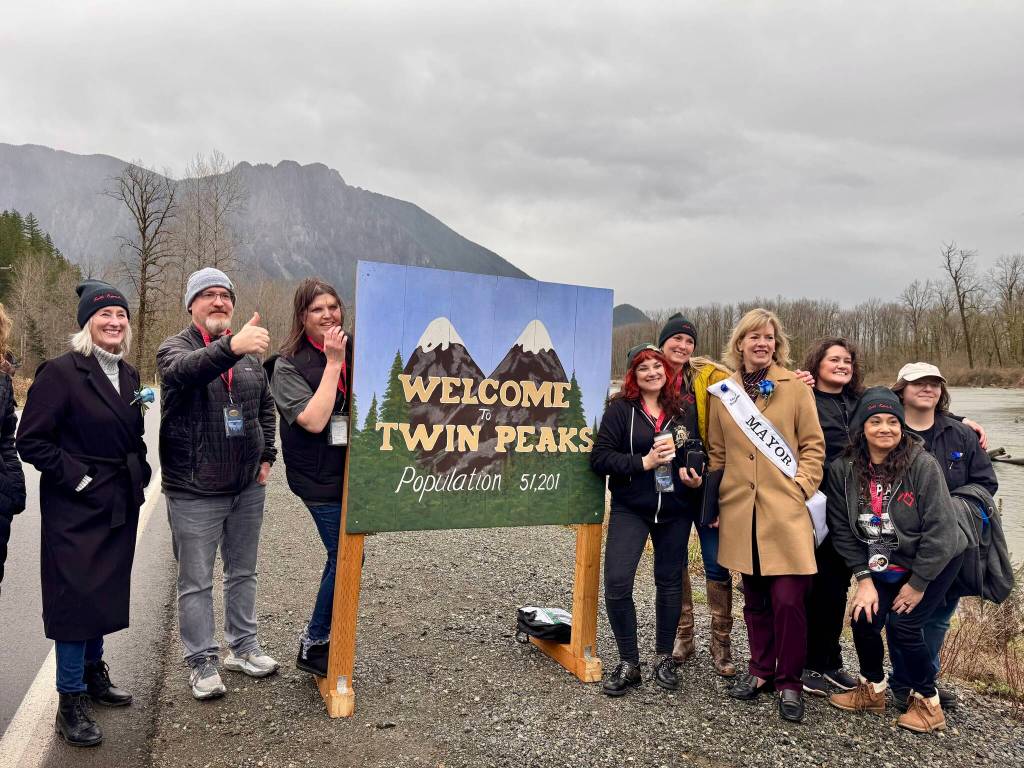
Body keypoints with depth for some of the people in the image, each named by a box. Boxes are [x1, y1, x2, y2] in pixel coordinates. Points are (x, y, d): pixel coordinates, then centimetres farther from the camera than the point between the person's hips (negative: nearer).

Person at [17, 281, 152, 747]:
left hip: (120, 506, 7)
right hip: (77, 508, -7)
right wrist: (76, 477, -18)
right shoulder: (61, 371, -13)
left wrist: (139, 473, 6)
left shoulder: (127, 374, 8)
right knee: (76, 597, 0)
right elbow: (31, 440, -14)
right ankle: (71, 701, 12)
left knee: (106, 593, 17)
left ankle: (94, 672, 34)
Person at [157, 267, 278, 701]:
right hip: (195, 491, -5)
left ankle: (243, 648, 32)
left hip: (248, 486, 5)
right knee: (196, 581, 6)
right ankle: (201, 663, 21)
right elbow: (185, 370, -34)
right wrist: (231, 346, -53)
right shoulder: (175, 348, -8)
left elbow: (266, 406, 19)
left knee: (243, 572, 17)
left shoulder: (248, 353, 9)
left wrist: (266, 456, 9)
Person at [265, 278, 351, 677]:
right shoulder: (289, 364, -9)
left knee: (342, 557, 14)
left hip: (353, 472, 6)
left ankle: (319, 637, 32)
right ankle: (313, 645, 16)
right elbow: (313, 420, -23)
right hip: (320, 477, -6)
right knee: (346, 558, -4)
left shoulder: (354, 352, 5)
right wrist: (333, 363, -20)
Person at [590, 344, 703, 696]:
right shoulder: (620, 409, -5)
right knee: (617, 583, -10)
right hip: (629, 510, -2)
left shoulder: (685, 409, 5)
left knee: (669, 582, 12)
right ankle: (628, 662, 9)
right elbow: (599, 457, -11)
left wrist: (697, 477, -5)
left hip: (674, 511, 3)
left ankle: (664, 656, 31)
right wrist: (644, 462, -20)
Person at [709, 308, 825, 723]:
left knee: (788, 599, -5)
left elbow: (813, 444, 2)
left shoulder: (794, 387, 1)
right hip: (740, 512, 3)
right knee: (754, 597, 13)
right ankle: (761, 669, 30)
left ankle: (789, 682, 14)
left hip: (785, 510, -2)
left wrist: (801, 487, -8)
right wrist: (715, 501, 7)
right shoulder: (723, 392, 7)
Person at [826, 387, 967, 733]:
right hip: (885, 565, 4)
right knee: (864, 619, -7)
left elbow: (939, 527, -20)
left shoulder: (922, 464, -23)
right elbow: (843, 529, -5)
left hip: (934, 561, -4)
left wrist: (917, 583, -15)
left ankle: (928, 701, 14)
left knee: (902, 626, -12)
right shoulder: (843, 469, -12)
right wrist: (864, 577, -10)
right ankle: (872, 690, 21)